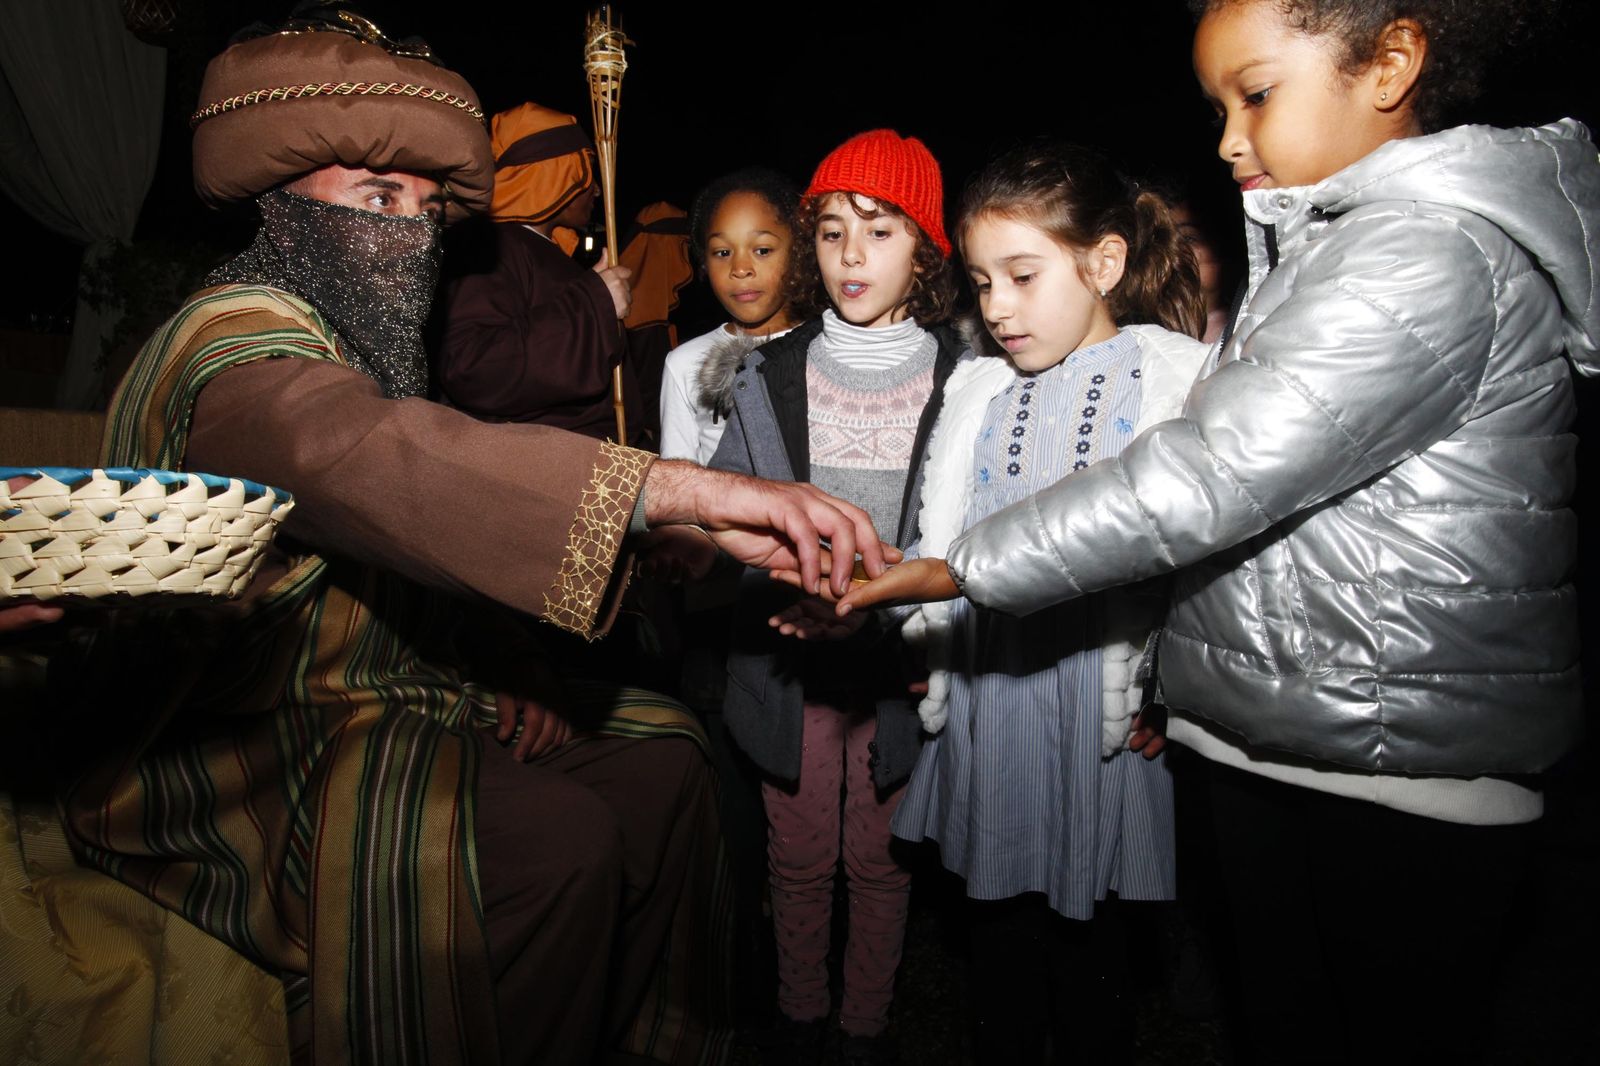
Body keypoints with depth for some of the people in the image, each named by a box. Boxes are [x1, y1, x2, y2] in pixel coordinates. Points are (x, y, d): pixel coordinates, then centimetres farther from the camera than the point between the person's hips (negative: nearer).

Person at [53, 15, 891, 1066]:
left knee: (660, 754, -1)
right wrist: (687, 489, -52)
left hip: (389, 699, 9)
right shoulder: (238, 345, -19)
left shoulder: (364, 338, 15)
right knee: (553, 836, -29)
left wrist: (506, 661, -6)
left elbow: (429, 528, 13)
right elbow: (378, 459, -41)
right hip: (236, 753, -9)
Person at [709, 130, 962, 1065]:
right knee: (800, 854, 16)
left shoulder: (963, 379, -3)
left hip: (901, 659, -1)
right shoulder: (770, 378, 1)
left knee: (883, 856, 14)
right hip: (791, 655, 1)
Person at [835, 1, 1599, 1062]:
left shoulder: (1436, 254, -17)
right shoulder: (1315, 247, 14)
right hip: (1266, 739, 9)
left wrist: (957, 569, -23)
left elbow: (1212, 474, -26)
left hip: (1410, 773, -8)